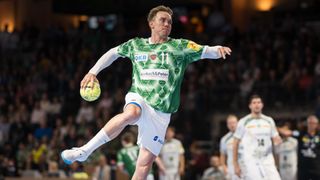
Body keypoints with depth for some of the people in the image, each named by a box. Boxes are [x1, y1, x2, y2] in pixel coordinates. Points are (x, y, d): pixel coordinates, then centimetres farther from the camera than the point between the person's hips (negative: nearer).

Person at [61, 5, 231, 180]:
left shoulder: (180, 46, 6)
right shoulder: (136, 45, 11)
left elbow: (206, 51, -2)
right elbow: (113, 53, 24)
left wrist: (218, 49, -24)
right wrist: (93, 72, 14)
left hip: (160, 113, 1)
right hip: (138, 99, -1)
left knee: (145, 164, -2)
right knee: (131, 114, -39)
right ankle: (84, 151, -37)